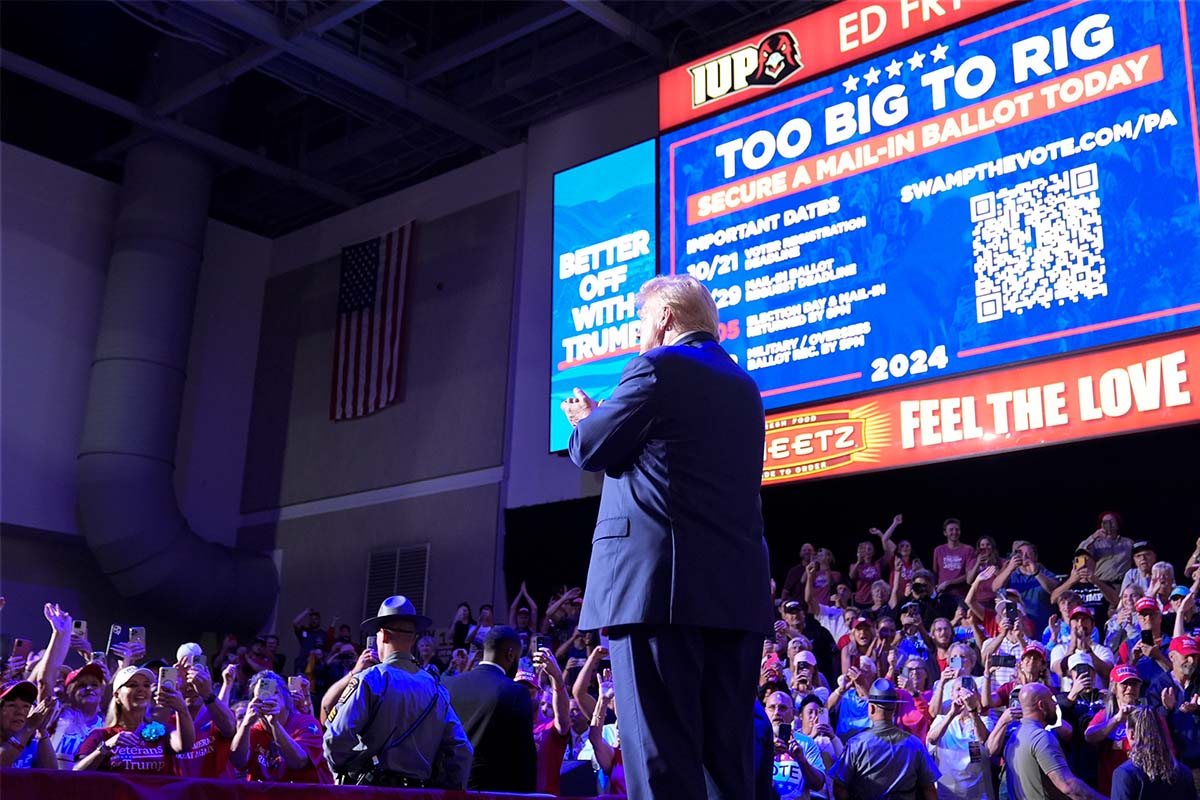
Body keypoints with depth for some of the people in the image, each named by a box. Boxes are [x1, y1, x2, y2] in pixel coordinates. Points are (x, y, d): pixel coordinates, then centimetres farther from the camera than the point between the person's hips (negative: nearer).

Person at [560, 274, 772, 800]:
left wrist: (582, 419, 21)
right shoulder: (743, 387, 21)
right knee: (729, 754, 9)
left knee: (662, 755, -6)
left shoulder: (660, 367, -3)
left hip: (660, 580, -8)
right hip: (738, 588, 8)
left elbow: (593, 449, -1)